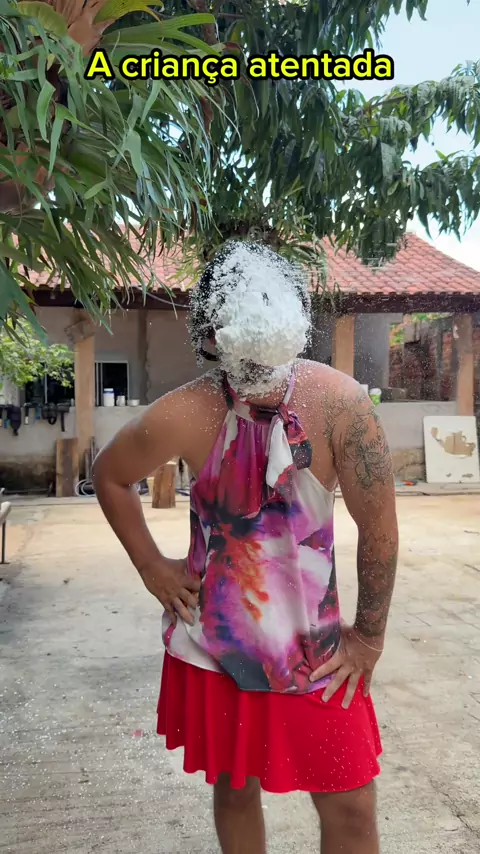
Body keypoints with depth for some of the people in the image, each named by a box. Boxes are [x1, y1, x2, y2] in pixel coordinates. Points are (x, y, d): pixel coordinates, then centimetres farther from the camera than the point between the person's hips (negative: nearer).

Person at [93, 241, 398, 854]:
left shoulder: (338, 403, -21)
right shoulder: (184, 417, -18)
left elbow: (379, 530, -12)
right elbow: (110, 477, 2)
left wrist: (369, 637, -4)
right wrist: (151, 567, 0)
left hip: (316, 645, 0)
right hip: (214, 642, 1)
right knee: (235, 787, 19)